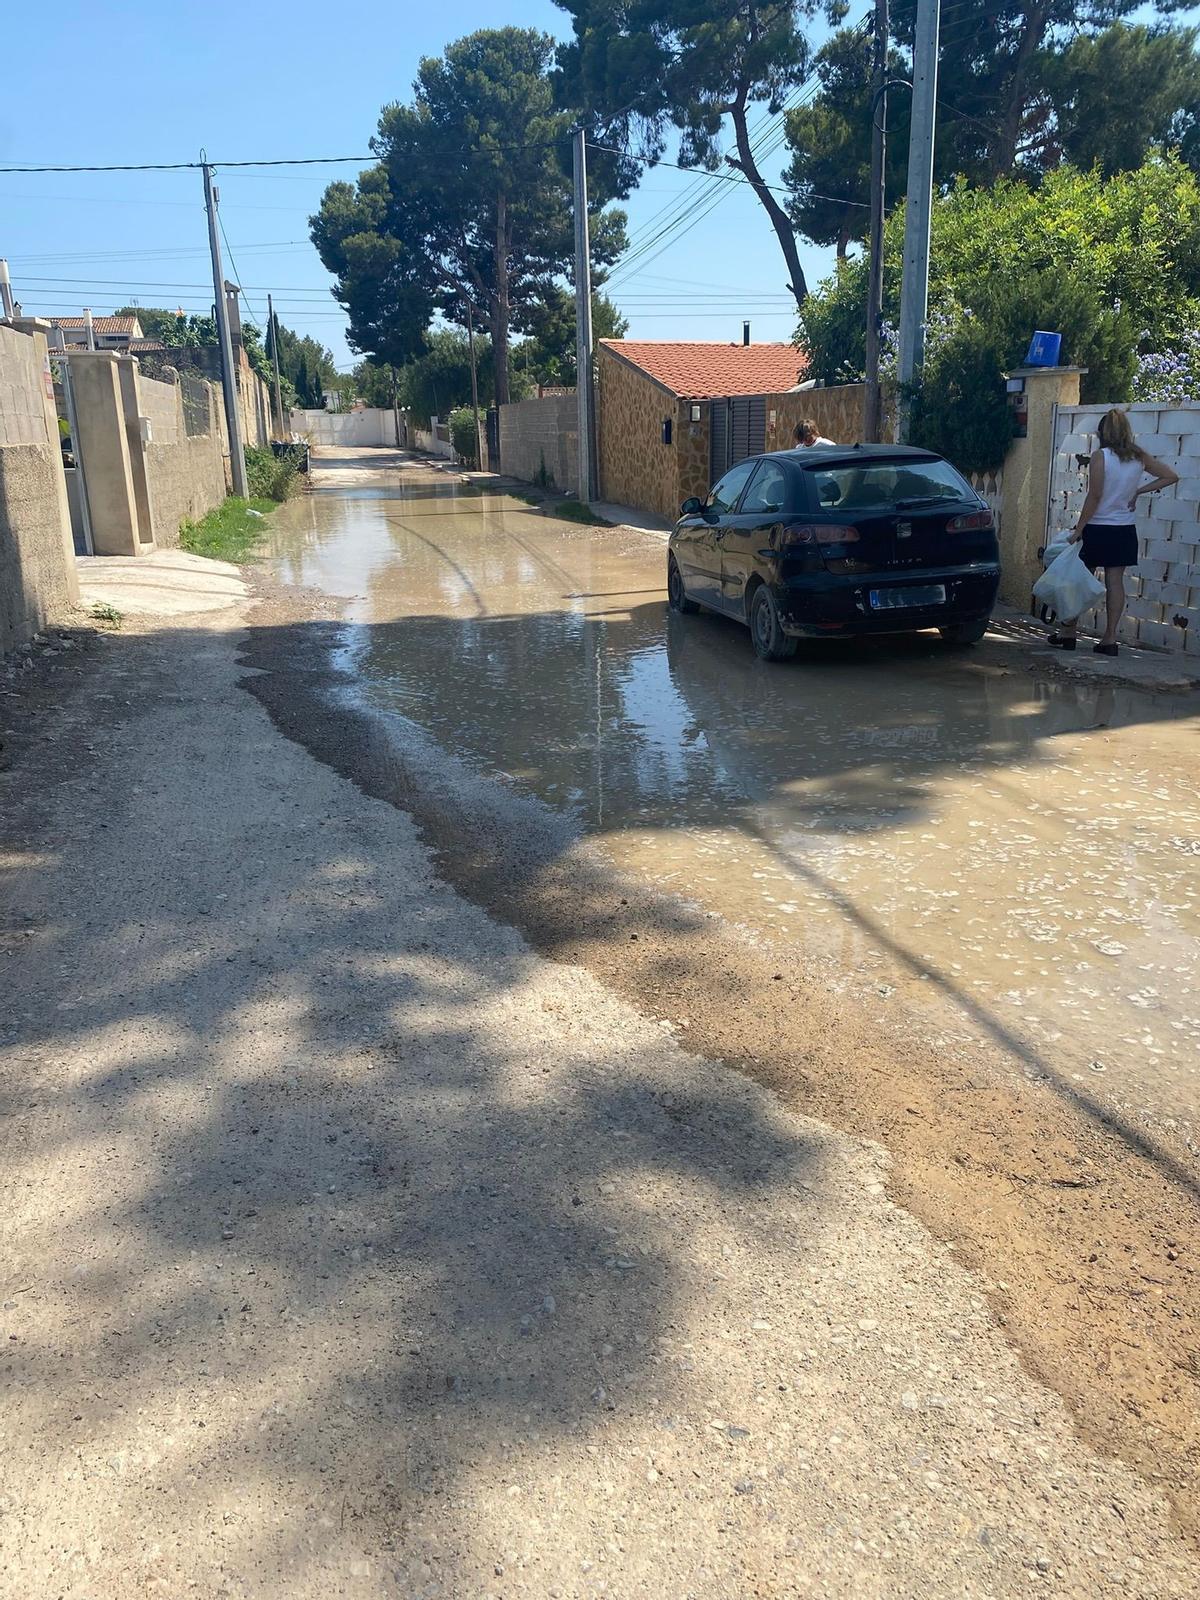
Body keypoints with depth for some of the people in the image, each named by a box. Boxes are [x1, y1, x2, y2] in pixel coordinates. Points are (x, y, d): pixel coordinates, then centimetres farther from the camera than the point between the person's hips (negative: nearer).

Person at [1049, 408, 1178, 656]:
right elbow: (1171, 476, 9)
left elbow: (1094, 496, -15)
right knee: (1115, 582, 4)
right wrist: (1138, 491, 7)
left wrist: (1078, 530, -11)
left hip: (1097, 528, -4)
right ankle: (1110, 638, 4)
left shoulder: (1100, 456, -12)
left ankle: (1068, 633, 13)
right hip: (1124, 530, 4)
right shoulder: (1139, 457, 3)